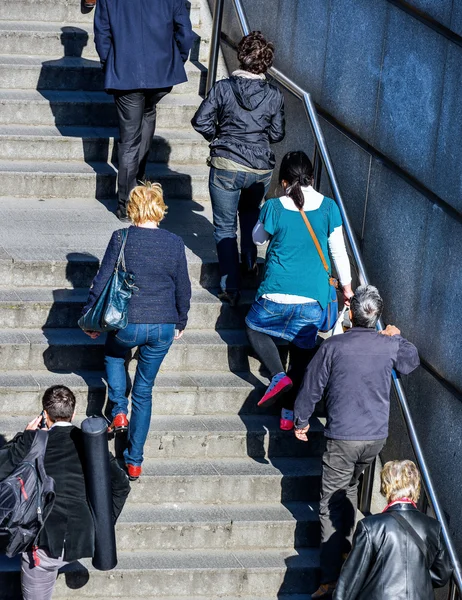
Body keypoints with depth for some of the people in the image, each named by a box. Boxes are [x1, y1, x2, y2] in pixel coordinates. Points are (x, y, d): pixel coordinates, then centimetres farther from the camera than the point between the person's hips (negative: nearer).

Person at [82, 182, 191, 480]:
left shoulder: (122, 238, -8)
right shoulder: (175, 243, -1)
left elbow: (103, 280, -5)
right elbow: (183, 288, 6)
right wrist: (181, 322, 22)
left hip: (127, 324, -2)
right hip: (164, 327, 2)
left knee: (114, 355, 35)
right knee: (144, 391, 16)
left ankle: (119, 411, 15)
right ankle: (134, 462, 18)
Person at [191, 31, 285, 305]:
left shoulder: (223, 88, -8)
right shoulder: (275, 96, -4)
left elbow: (201, 121, -7)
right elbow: (277, 134, 3)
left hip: (226, 166, -2)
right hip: (261, 169, 2)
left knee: (225, 228, 7)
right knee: (251, 212, 33)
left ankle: (231, 288, 4)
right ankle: (251, 261, 40)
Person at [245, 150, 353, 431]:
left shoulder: (274, 208, -9)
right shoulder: (328, 208, -4)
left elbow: (258, 238, 11)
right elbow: (339, 251, 4)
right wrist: (347, 286, 17)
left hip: (277, 293, -2)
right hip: (313, 297, 2)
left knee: (255, 326, 24)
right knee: (303, 349, 15)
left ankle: (279, 375, 1)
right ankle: (290, 412, 15)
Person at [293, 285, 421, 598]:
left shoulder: (333, 346, -12)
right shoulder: (391, 345, -4)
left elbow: (312, 387, -3)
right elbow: (412, 361, 20)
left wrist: (302, 421, 11)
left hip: (343, 437, -4)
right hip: (377, 436, 4)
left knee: (332, 504, 0)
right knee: (350, 487, 29)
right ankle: (346, 546, 35)